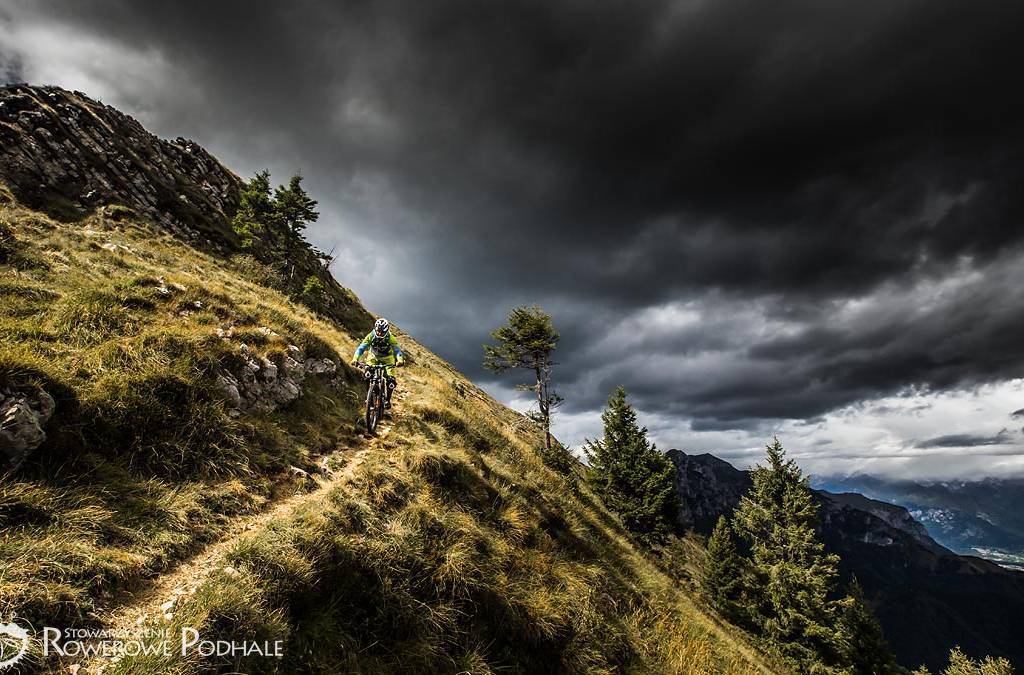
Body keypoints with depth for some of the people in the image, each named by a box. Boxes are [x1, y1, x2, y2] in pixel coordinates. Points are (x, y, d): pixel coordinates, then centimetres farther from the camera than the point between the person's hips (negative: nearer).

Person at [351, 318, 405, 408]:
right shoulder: (371, 336, -27)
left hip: (387, 359, -1)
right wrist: (355, 359, -50)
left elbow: (397, 350, -38)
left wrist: (400, 360, -59)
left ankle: (388, 399, 4)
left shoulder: (390, 338, -30)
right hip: (374, 357, 1)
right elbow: (361, 348, -33)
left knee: (391, 380, -18)